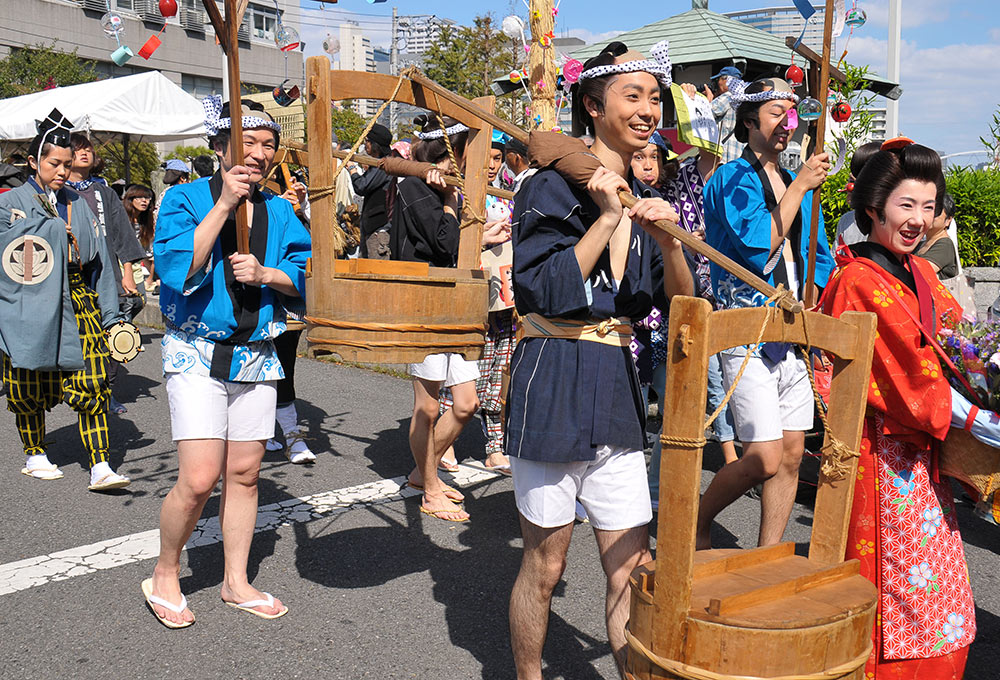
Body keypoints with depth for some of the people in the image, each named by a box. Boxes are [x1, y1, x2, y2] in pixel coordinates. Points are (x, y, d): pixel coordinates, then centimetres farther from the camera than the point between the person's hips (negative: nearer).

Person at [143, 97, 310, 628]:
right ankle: (164, 576, 15)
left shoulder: (278, 210, 8)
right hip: (197, 354, -4)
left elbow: (305, 275, 5)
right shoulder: (186, 199, -4)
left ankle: (236, 581, 26)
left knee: (244, 473, 10)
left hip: (256, 355, 5)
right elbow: (177, 267, -18)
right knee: (199, 479, -10)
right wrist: (223, 205, -20)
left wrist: (264, 274, -14)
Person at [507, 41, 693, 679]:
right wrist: (606, 218, -16)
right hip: (553, 383, -5)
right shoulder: (553, 187, -6)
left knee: (633, 570, 9)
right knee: (545, 566, 9)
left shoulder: (644, 200, 12)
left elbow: (682, 306, 6)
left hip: (618, 387, 6)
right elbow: (544, 293, -16)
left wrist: (668, 240, -11)